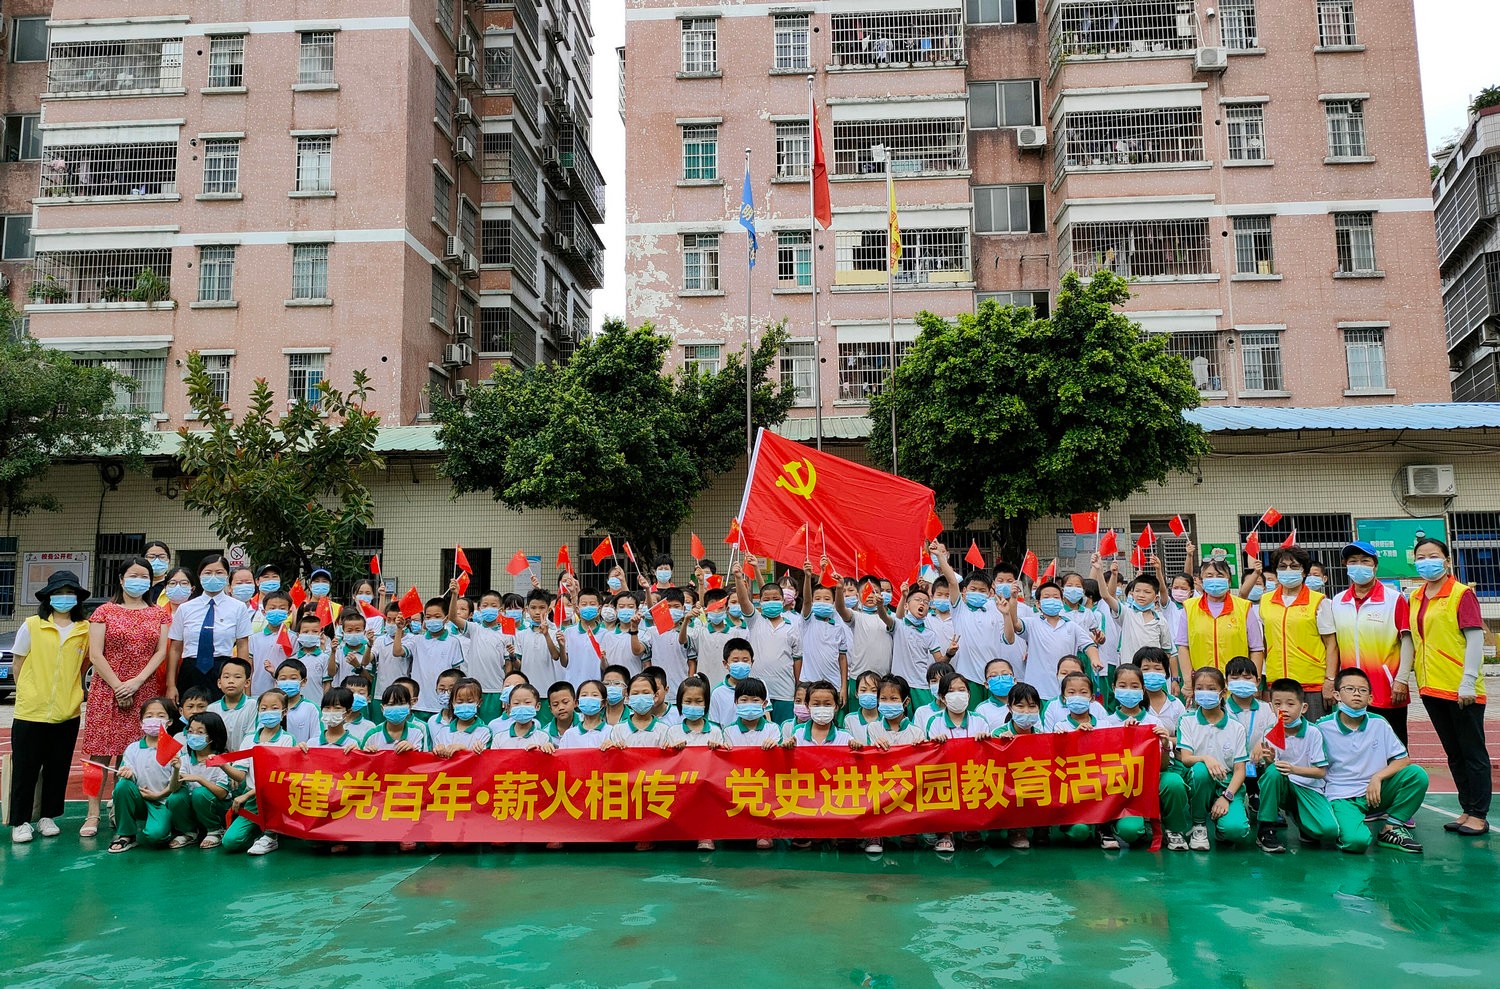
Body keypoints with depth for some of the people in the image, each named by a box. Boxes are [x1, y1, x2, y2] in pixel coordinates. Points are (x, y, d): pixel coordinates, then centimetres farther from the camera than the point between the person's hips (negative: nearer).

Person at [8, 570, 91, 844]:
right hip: (31, 711, -2)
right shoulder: (32, 626, -3)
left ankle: (48, 817, 22)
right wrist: (31, 694, 6)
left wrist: (70, 690, 7)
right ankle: (20, 822, 14)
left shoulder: (86, 629, 1)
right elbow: (17, 666, 4)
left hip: (68, 713, 2)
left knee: (58, 769, 10)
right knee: (25, 769, 5)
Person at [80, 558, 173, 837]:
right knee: (100, 751, -3)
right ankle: (93, 814, 0)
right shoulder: (105, 612, 5)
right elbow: (95, 655, -2)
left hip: (144, 692, 1)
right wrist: (118, 686, -10)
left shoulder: (159, 614, 11)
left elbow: (161, 652, 3)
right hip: (107, 690, -1)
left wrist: (137, 682, -9)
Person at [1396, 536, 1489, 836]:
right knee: (1454, 754, 13)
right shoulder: (1415, 599, 11)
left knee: (1473, 752, 2)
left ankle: (1479, 815, 10)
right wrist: (1402, 678, 6)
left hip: (1461, 689, -6)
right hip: (1431, 688, 7)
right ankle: (1467, 810, 22)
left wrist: (1468, 682, -18)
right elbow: (1409, 640, 13)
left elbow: (1475, 639, -13)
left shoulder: (1462, 594, -8)